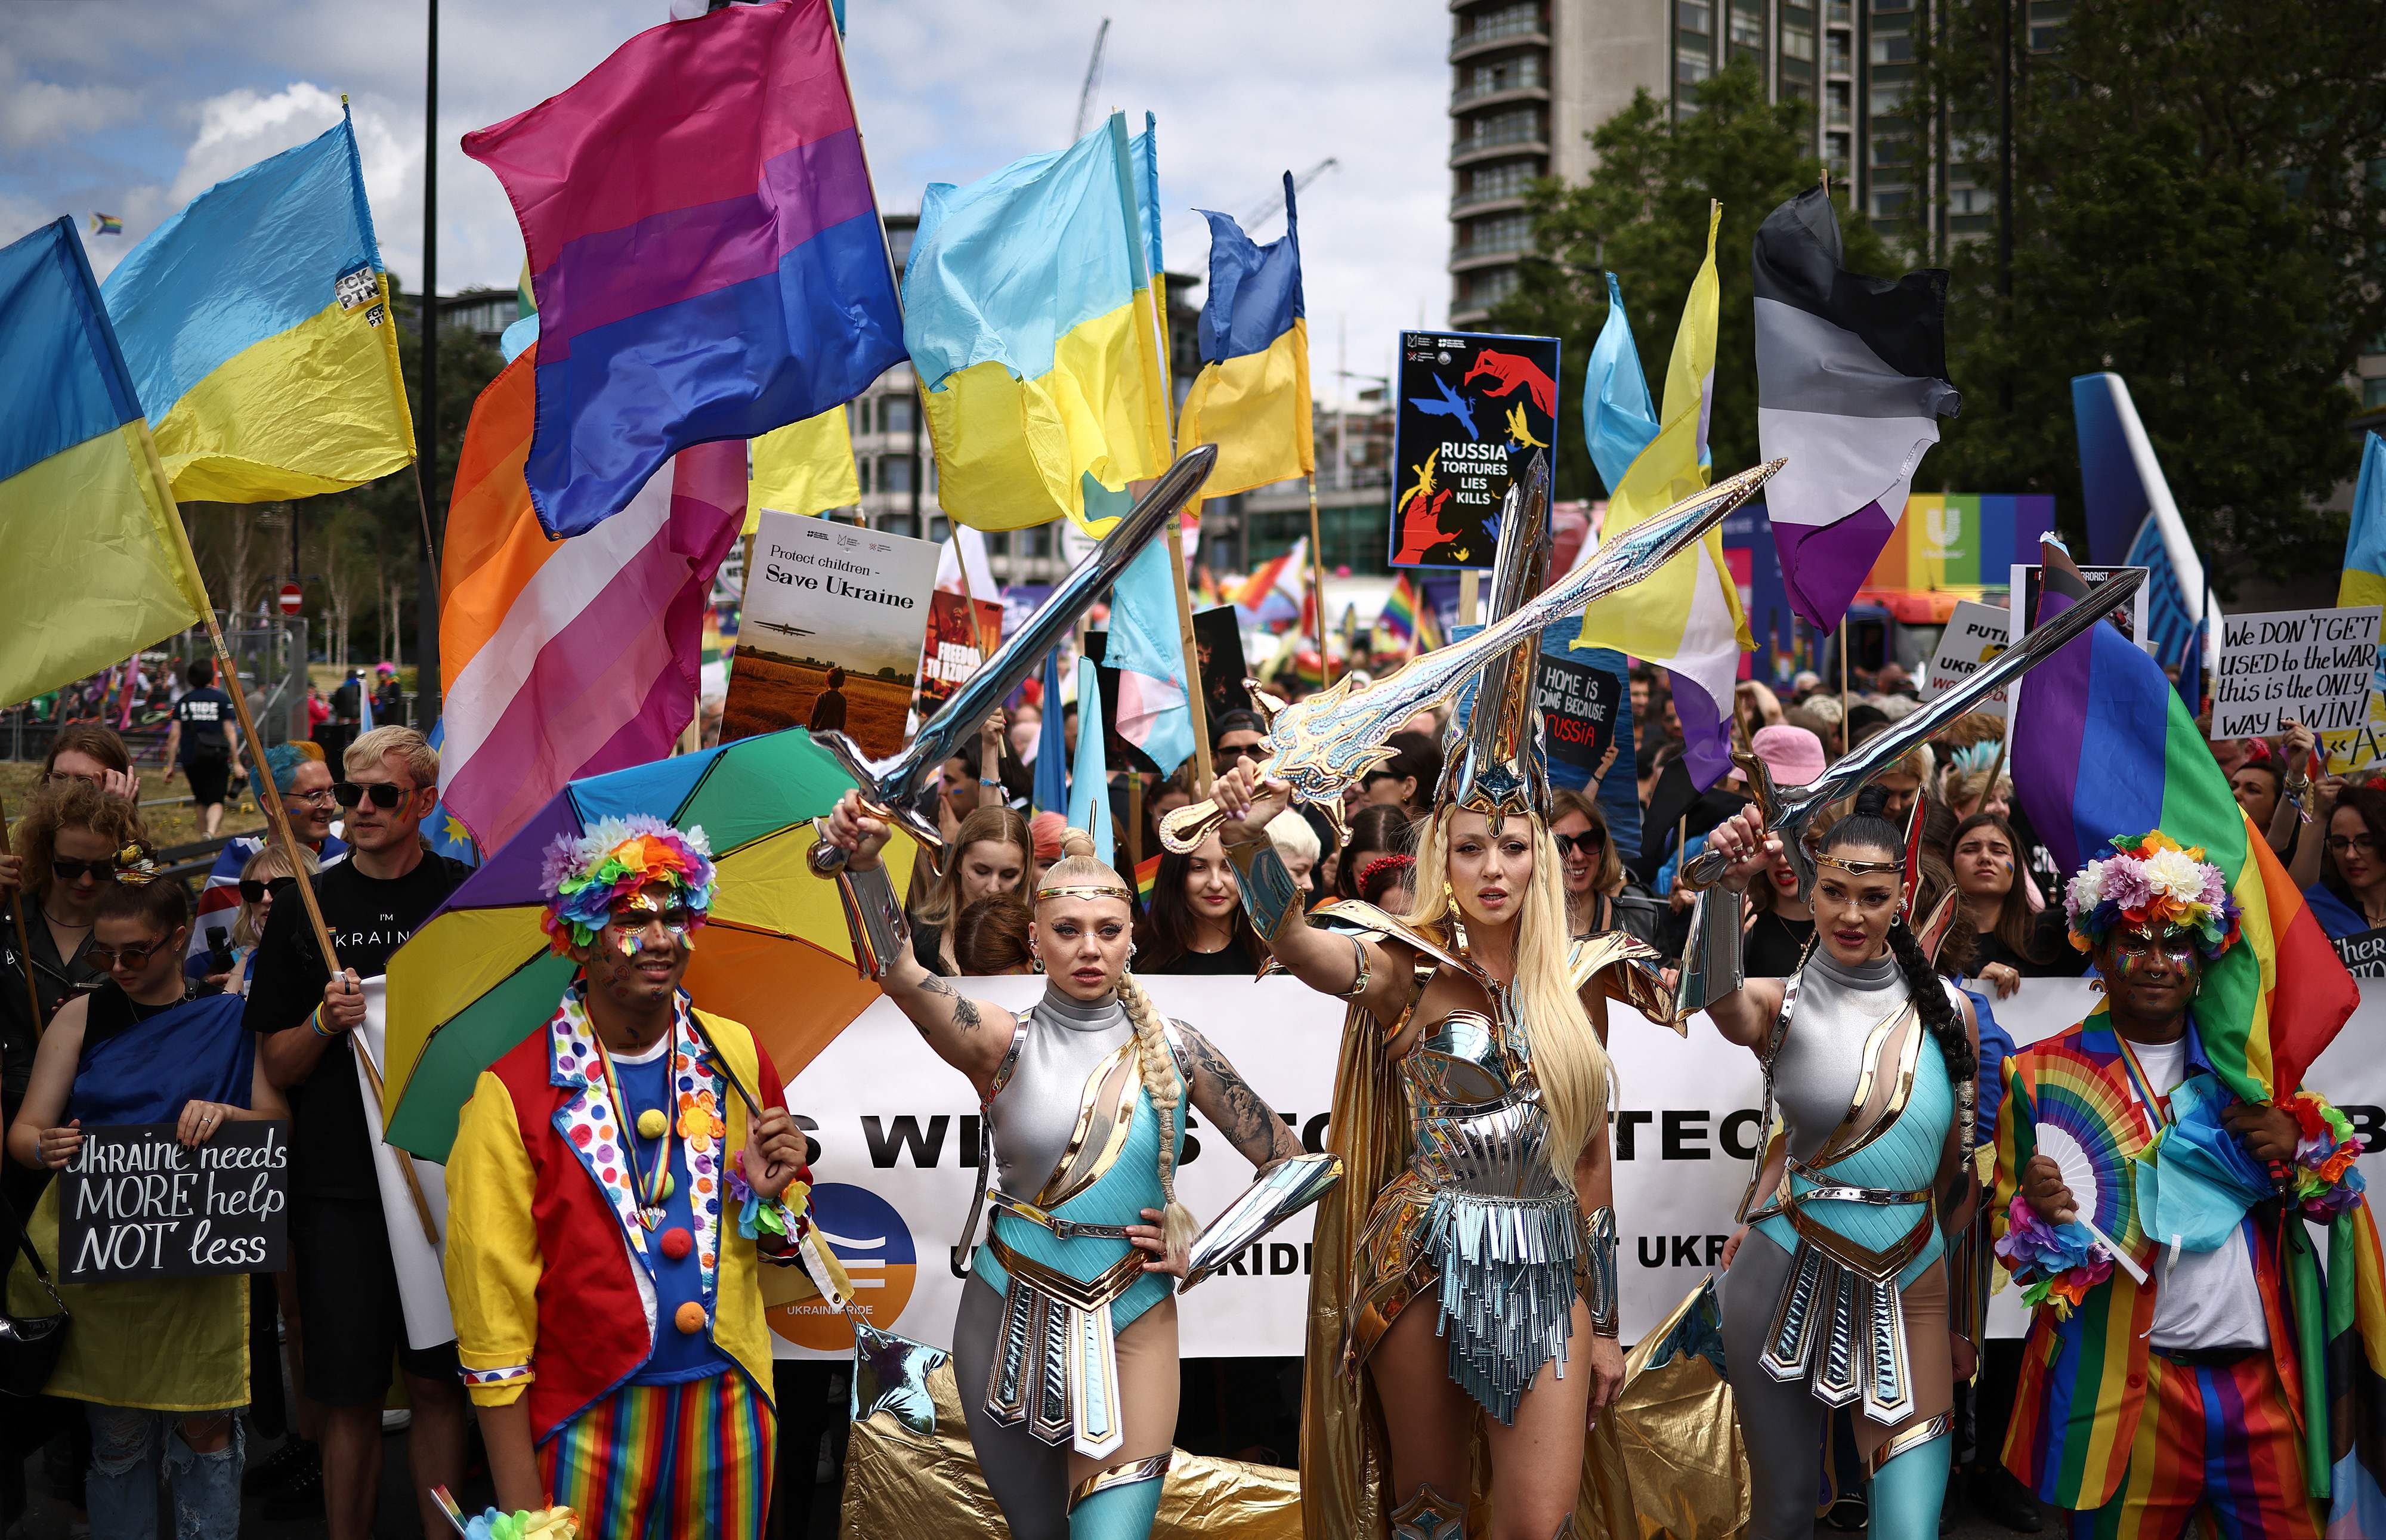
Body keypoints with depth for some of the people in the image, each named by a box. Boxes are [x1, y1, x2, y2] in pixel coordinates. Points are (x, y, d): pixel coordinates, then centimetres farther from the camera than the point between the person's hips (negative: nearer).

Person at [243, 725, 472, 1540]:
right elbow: (276, 1067, 7)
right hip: (338, 1185, 1)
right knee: (350, 1394, 2)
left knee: (438, 1382, 5)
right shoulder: (303, 910, 7)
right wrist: (324, 1021, -11)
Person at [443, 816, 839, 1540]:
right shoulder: (513, 1095, -9)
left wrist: (772, 1197, -10)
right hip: (588, 1427, -3)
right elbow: (490, 1310, -9)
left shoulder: (737, 1057, 4)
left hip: (731, 1410, 4)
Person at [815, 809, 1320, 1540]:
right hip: (1010, 1319, 0)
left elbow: (1289, 1162, 7)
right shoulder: (1007, 1043, -5)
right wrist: (863, 865, -40)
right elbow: (899, 974, -24)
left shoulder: (1172, 1048, 0)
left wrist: (1201, 1250, -3)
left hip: (1133, 1326, 0)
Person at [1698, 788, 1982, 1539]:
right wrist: (1724, 886, -49)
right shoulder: (1781, 1005, -5)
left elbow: (1962, 1162, 12)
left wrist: (1953, 1284, 15)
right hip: (1787, 1280, -1)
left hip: (1908, 1286, 1)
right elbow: (1718, 994, -30)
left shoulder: (1948, 1010, 3)